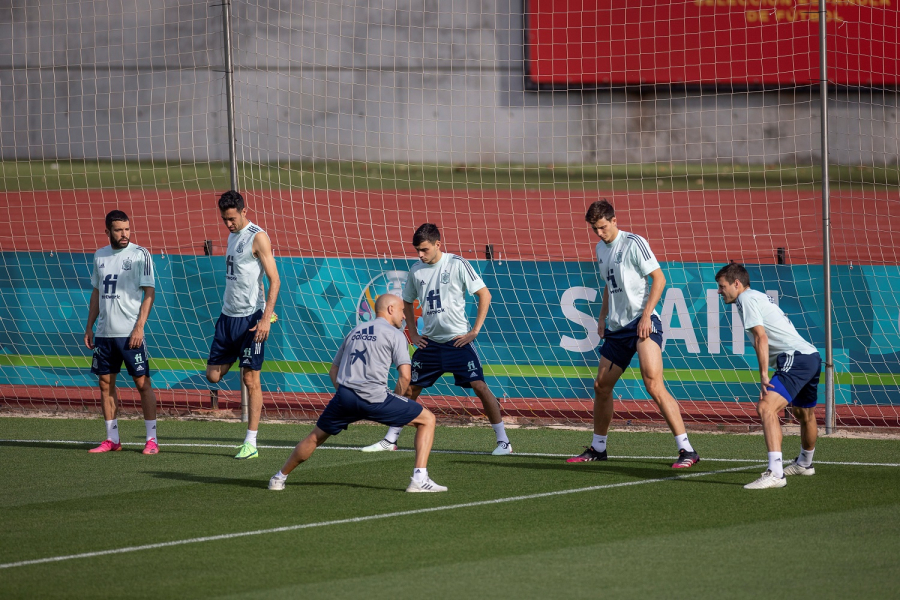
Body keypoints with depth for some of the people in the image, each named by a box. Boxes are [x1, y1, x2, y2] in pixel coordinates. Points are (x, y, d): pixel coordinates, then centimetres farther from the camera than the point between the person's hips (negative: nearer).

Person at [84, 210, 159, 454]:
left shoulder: (139, 254, -4)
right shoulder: (100, 256, 12)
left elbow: (149, 293, -7)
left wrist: (139, 327, -15)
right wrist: (89, 327, 14)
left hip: (130, 333, -6)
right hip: (104, 332, 6)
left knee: (142, 382, -4)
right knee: (106, 383, 7)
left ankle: (151, 439, -1)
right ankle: (112, 439, 14)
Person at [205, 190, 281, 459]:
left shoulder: (257, 237, -11)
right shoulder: (232, 236, 15)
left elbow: (274, 280, -15)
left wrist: (265, 318, -23)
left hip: (250, 318, -8)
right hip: (228, 316, 8)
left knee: (250, 379, -5)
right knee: (214, 375, 3)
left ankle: (251, 443, -2)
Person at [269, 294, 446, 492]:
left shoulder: (355, 331, 24)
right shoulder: (395, 334, 5)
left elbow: (333, 370, 26)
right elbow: (405, 375, -6)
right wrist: (395, 401, 8)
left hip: (344, 395, 5)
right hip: (375, 398, -5)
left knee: (316, 437, 25)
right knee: (427, 419, 8)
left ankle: (280, 478, 32)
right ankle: (420, 479, -3)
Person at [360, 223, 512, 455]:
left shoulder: (457, 264, -9)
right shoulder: (416, 270, 6)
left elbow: (484, 294, -7)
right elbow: (407, 303, 23)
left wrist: (474, 331, -10)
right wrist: (413, 333, 12)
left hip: (458, 340, -5)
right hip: (429, 342, 5)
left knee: (479, 386, -13)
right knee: (410, 388, 5)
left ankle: (503, 441, -7)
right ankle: (390, 440, 16)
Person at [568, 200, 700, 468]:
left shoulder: (633, 243, -10)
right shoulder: (601, 249, 15)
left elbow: (658, 279, -12)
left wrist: (646, 315, -18)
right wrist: (603, 318, 19)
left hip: (642, 323, -9)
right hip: (617, 327, 9)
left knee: (653, 384, -21)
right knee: (601, 385, 12)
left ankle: (686, 450, -22)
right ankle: (597, 448, 30)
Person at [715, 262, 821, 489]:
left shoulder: (746, 298, -3)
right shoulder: (759, 297, 25)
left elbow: (761, 337, -15)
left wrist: (764, 376, -20)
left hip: (796, 358, -11)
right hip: (812, 356, 11)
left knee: (766, 408, -24)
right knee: (805, 414, 31)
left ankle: (775, 473, -38)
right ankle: (804, 464, 54)